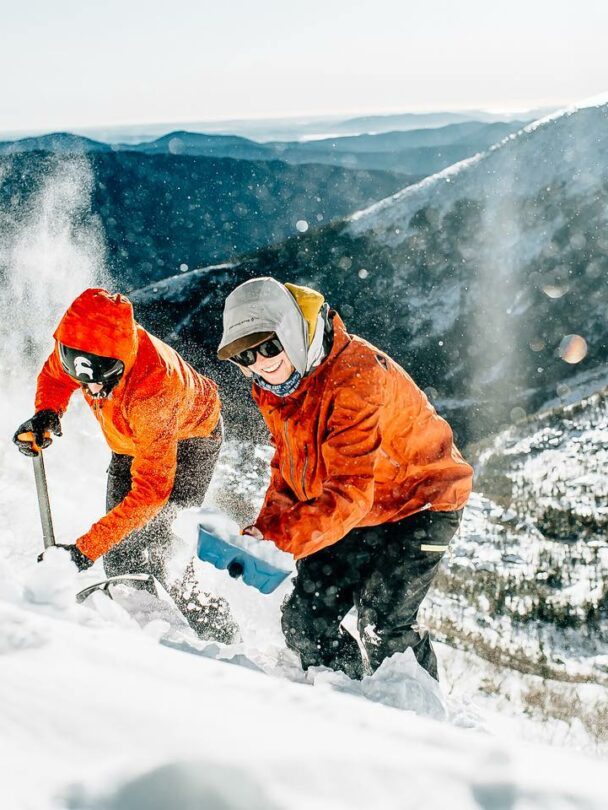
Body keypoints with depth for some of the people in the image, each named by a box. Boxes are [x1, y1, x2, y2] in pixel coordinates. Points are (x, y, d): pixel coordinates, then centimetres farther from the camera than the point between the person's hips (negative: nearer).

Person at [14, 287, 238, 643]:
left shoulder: (153, 389, -45)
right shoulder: (79, 340, -28)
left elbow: (151, 489, -41)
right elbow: (54, 374, -2)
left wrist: (86, 548, -43)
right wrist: (47, 413, -24)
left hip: (189, 438, -6)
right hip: (131, 442, 6)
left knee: (151, 547, -18)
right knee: (119, 555, 1)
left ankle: (217, 630, -3)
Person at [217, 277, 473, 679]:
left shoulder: (353, 378, -31)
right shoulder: (274, 386, -4)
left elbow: (349, 493, -36)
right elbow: (288, 468, 8)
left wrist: (277, 539, -40)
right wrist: (266, 528, -9)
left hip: (419, 504, -8)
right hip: (357, 516, 8)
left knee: (383, 629, -16)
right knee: (303, 623, 3)